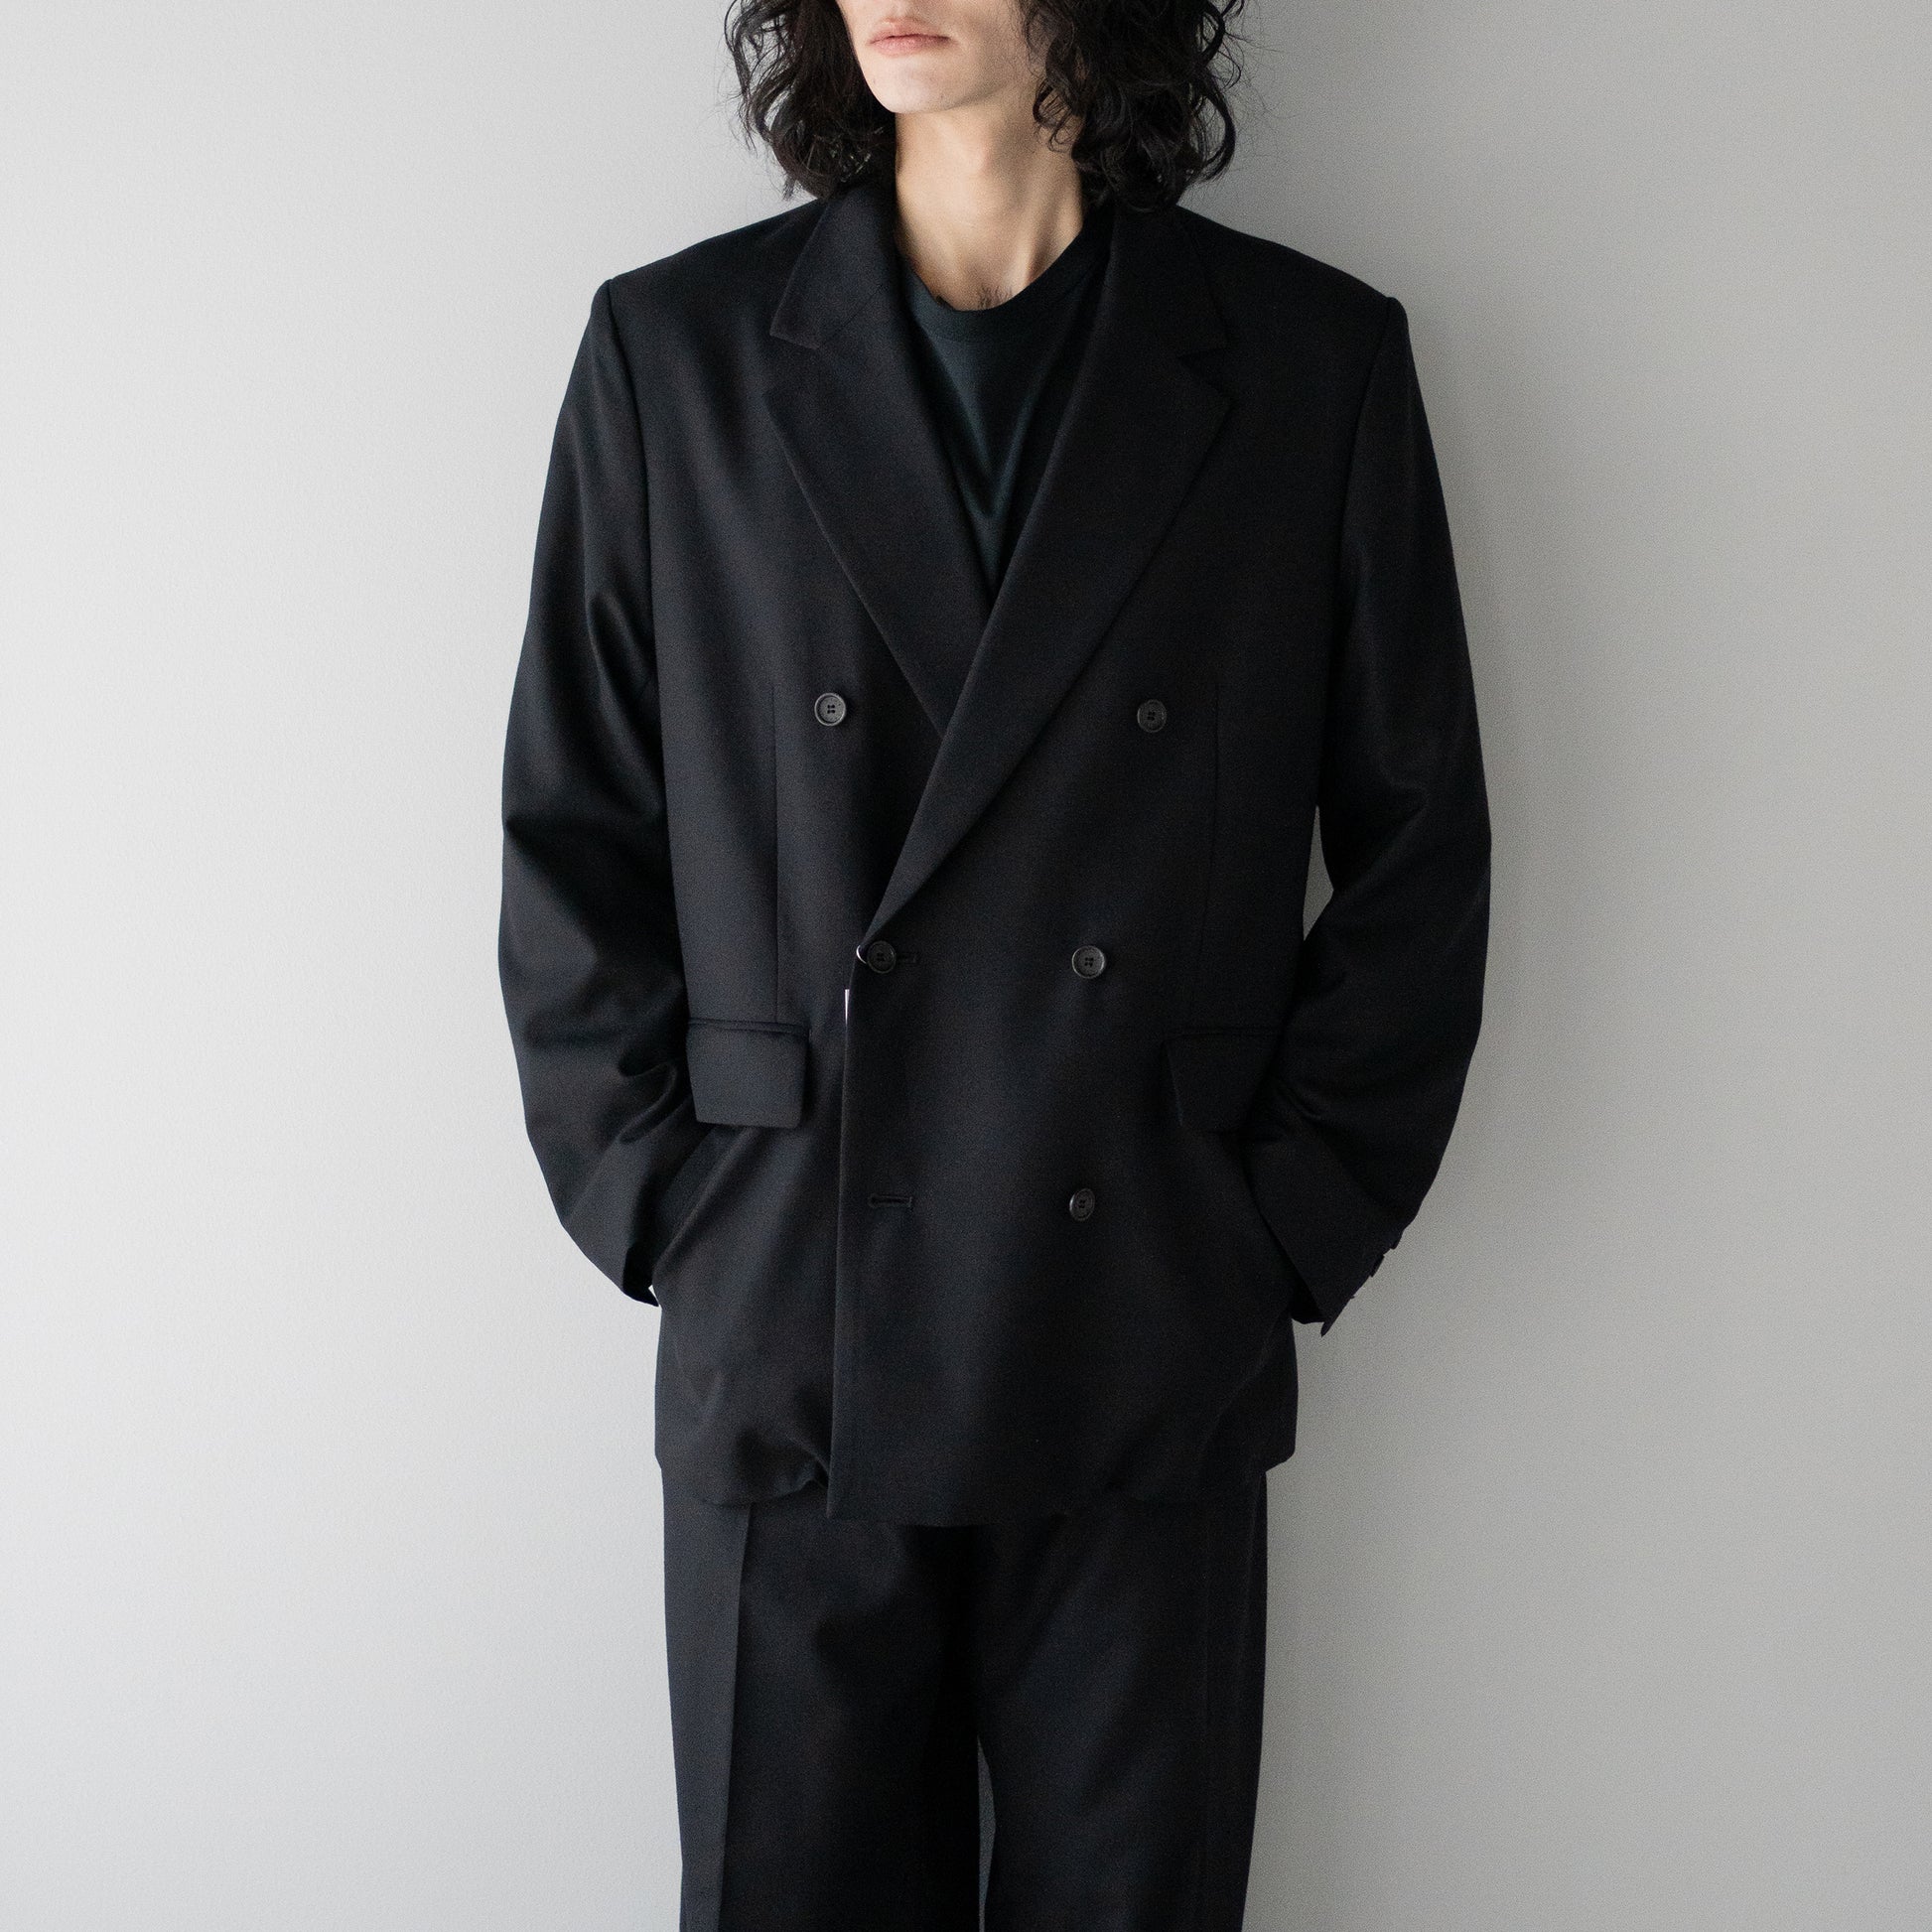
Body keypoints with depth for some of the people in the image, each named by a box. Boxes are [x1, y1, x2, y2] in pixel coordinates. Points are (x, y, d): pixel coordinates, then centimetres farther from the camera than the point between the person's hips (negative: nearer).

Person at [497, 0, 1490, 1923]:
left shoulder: (1313, 363, 1)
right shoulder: (672, 354, 2)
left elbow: (1417, 849, 5)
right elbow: (571, 838, 6)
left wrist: (1290, 1230, 0)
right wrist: (663, 1209, -1)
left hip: (1153, 1374, 0)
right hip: (786, 1349, 1)